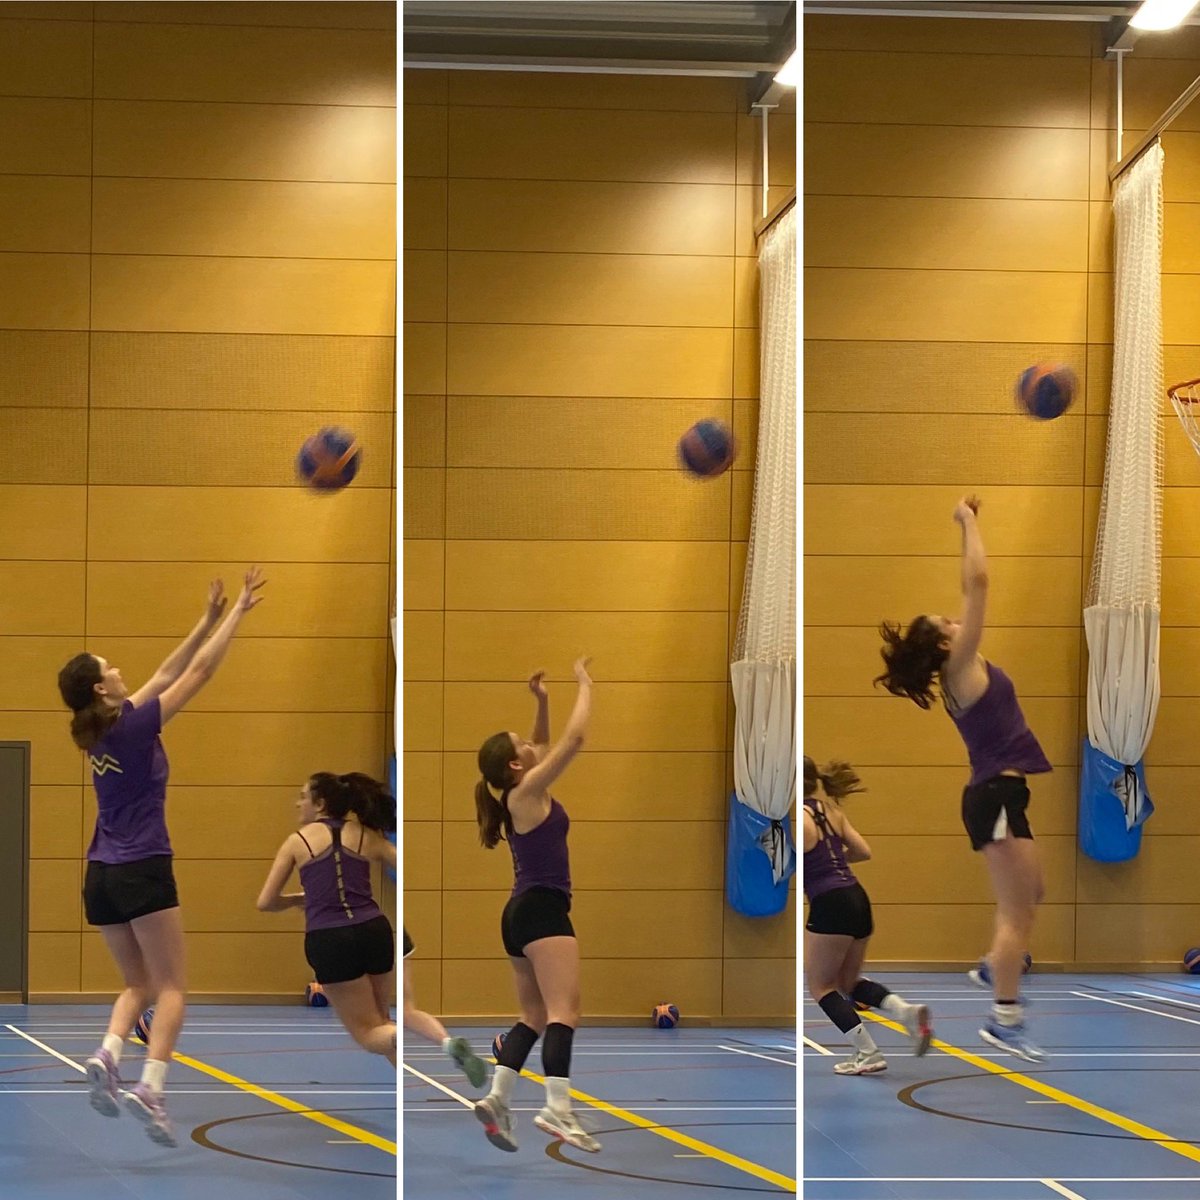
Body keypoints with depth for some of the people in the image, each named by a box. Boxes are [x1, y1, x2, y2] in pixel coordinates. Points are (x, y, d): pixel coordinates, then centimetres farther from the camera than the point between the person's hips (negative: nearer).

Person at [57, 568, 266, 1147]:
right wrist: (238, 611, 1)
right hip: (142, 871, -7)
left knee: (137, 985, 15)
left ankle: (106, 1056, -12)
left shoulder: (101, 730, 9)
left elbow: (166, 674, 17)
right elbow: (198, 671, -7)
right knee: (171, 988, -3)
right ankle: (150, 1089, -19)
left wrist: (208, 618, 20)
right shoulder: (134, 726, -11)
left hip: (101, 876, 7)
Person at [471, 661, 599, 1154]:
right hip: (542, 909, -10)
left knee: (534, 1016, 15)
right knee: (564, 1009, -19)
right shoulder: (527, 792, -11)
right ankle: (557, 1109, -34)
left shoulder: (520, 794, 11)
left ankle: (496, 1098, 5)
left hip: (523, 912, 10)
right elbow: (574, 739, -14)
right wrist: (584, 684, -2)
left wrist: (542, 702, 19)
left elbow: (546, 749, 30)